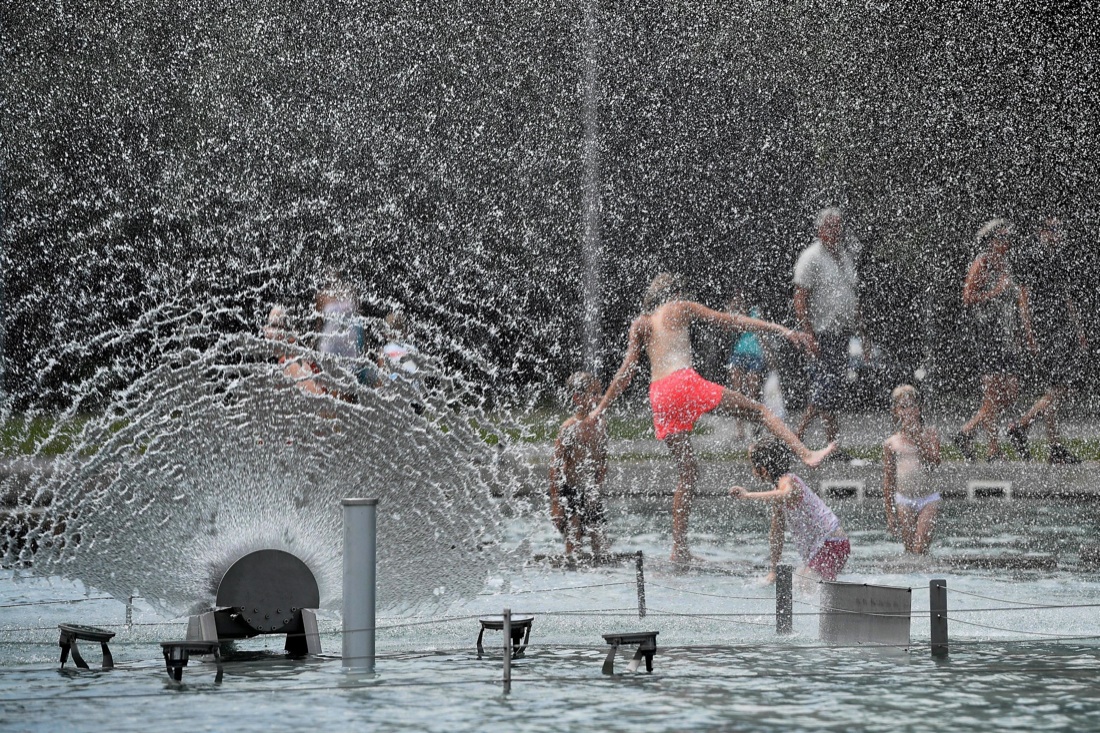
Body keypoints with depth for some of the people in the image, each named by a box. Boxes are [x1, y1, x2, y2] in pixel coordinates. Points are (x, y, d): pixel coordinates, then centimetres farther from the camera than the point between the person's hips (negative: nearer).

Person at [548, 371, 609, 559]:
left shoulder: (600, 424, 3)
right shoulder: (569, 428, -15)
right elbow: (556, 466, -14)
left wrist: (598, 486, 16)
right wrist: (555, 502, -16)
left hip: (590, 492, 6)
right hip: (570, 492, -6)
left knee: (600, 543, 5)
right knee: (574, 540, -6)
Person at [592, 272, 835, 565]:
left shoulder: (640, 324, 23)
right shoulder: (681, 308, 13)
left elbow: (626, 372, 16)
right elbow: (731, 321, 12)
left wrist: (600, 408, 22)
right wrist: (783, 330, 13)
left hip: (658, 396, 4)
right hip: (684, 382, -4)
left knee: (687, 469, 12)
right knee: (757, 410, 6)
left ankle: (679, 546, 7)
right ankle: (806, 454, -14)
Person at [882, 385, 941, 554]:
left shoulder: (930, 435, 2)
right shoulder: (891, 443, 3)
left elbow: (935, 461, -14)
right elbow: (888, 480, 7)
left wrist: (919, 438, -15)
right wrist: (890, 513, 5)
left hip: (928, 498, -1)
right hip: (904, 500, 1)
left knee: (920, 549, -10)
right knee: (909, 550, 4)